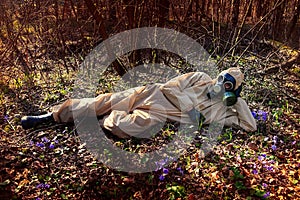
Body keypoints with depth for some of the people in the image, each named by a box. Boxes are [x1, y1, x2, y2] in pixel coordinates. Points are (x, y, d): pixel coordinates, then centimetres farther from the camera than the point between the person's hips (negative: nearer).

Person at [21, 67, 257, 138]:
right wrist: (189, 107, -8)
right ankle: (52, 115, 6)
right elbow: (169, 86, 2)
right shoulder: (200, 78, 10)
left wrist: (237, 99, 1)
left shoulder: (222, 110, 9)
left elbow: (250, 125, 6)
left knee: (123, 127, -31)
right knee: (105, 102, -9)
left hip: (160, 114, -1)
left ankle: (107, 120, 5)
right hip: (153, 94, 2)